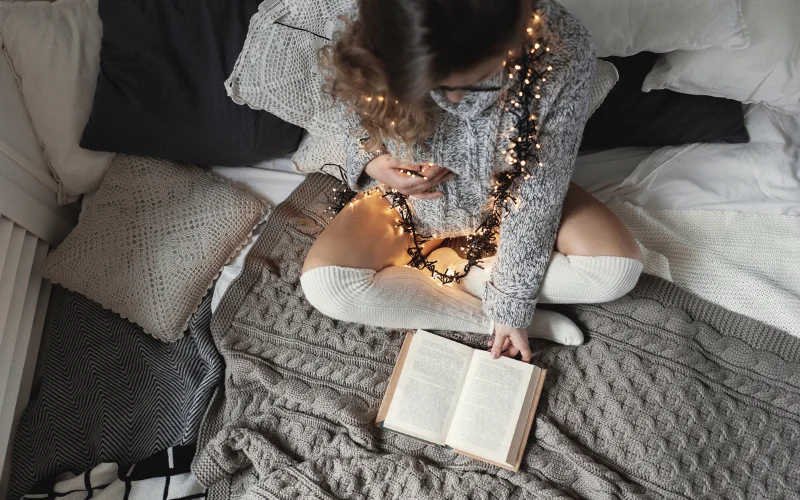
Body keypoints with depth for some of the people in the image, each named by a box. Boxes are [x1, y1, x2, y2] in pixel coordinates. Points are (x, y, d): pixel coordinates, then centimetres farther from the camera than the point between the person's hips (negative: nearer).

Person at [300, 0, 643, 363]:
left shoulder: (563, 52, -32)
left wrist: (512, 305, -18)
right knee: (322, 284, -20)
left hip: (511, 194, 1)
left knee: (618, 268, -19)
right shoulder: (369, 38, -28)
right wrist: (369, 160, -23)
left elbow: (536, 195, -23)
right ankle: (486, 318, -10)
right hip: (413, 196, 0)